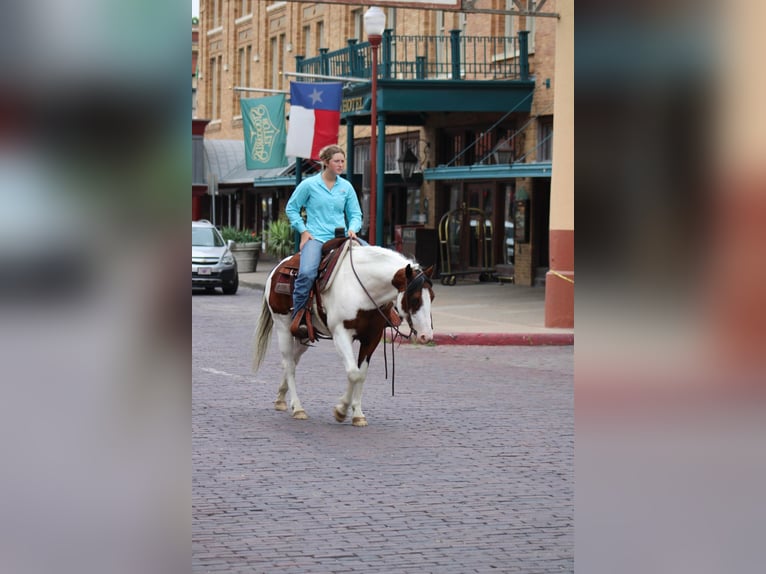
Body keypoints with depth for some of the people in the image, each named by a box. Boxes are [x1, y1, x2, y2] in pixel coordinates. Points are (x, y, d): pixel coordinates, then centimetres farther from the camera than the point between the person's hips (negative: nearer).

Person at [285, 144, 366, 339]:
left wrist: (352, 229, -5)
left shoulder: (346, 186, 11)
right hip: (316, 238, -4)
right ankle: (298, 317, -21)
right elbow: (291, 208, 9)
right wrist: (303, 231, -1)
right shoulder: (309, 184, 1)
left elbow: (355, 214, 17)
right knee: (307, 273, -32)